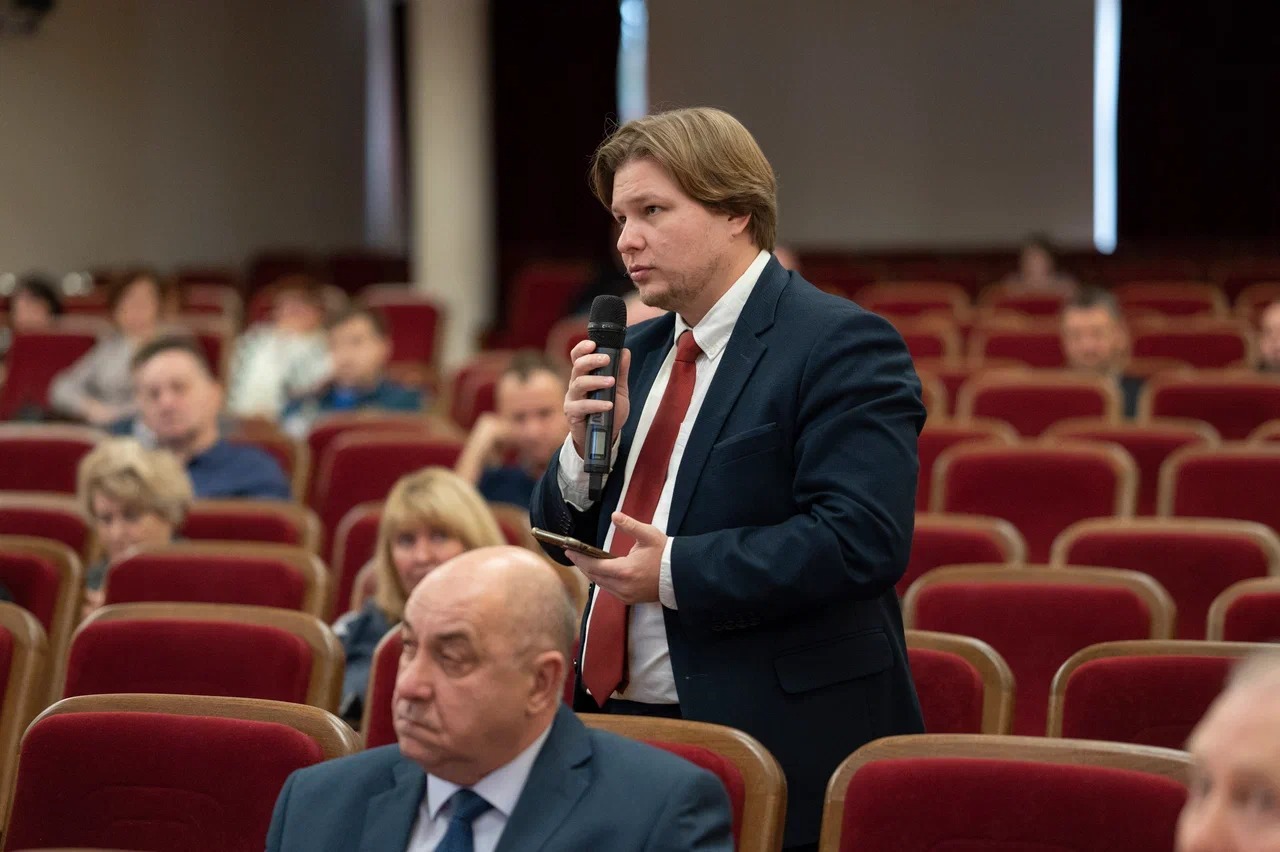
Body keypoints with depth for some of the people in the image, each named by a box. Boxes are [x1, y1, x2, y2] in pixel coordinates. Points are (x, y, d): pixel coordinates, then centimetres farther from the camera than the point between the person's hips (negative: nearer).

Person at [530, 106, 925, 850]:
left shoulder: (841, 345, -11)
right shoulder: (637, 356, 15)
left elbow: (862, 539, -22)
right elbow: (566, 541, 17)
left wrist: (677, 573, -21)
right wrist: (589, 445, -3)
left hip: (779, 749, -7)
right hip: (618, 724, 7)